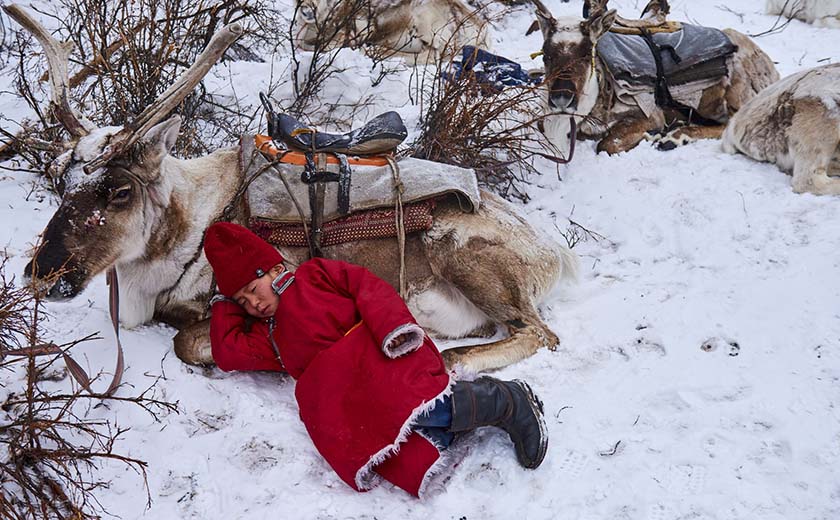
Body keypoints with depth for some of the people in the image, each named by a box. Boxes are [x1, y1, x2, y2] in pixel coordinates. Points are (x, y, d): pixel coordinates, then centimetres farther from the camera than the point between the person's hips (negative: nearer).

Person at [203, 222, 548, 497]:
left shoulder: (315, 274, 20)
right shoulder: (268, 336, 35)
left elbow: (368, 287, 6)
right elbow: (228, 352, 21)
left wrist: (393, 326, -12)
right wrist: (225, 304, 32)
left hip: (375, 350, -4)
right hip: (333, 389, 5)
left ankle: (503, 401, -26)